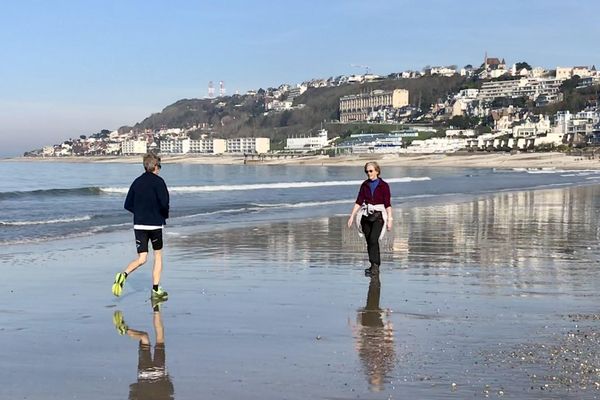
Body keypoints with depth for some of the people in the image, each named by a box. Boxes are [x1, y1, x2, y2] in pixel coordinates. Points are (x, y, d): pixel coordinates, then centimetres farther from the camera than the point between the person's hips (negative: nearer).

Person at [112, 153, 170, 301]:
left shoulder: (137, 182, 10)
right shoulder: (158, 181, -7)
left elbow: (128, 205, 10)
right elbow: (164, 203, -18)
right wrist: (165, 215, 1)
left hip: (139, 225, 4)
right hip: (155, 224, -4)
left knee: (141, 259, 7)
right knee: (158, 256, 12)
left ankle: (123, 275, -21)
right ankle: (156, 290, 11)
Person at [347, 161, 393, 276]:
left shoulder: (383, 185, -5)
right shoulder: (365, 185, 6)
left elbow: (388, 204, -6)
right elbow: (359, 202, 6)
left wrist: (389, 219, -10)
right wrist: (352, 216, 0)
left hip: (378, 216, -4)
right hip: (366, 216, 5)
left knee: (373, 240, -20)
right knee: (369, 242, 7)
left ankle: (375, 266, -17)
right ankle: (375, 267, 17)